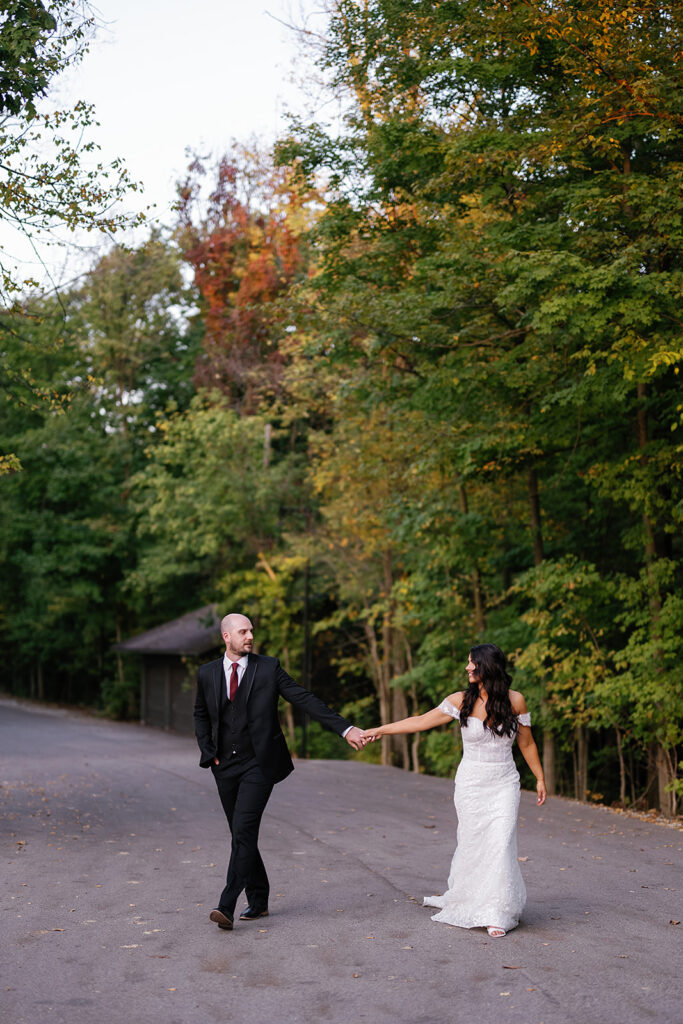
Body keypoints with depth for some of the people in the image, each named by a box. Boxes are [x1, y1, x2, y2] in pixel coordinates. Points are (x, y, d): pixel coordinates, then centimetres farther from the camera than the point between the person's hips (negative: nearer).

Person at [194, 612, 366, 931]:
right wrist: (207, 751, 7)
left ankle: (227, 906, -17)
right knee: (240, 835, 10)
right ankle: (258, 901, 23)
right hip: (225, 766, 4)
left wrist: (345, 729, -13)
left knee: (244, 831, -15)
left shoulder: (268, 668, -3)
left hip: (258, 764, -4)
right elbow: (201, 714, 21)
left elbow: (305, 699, -6)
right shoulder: (207, 674, 6)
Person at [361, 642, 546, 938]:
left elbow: (527, 743, 7)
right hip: (471, 784, 0)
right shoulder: (461, 701, -4)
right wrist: (380, 730, -5)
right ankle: (461, 903, 23)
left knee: (500, 844, -9)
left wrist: (540, 779, 9)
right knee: (471, 844, 2)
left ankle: (497, 913, 1)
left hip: (504, 784, 0)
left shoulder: (515, 700, -4)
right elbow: (422, 721, -3)